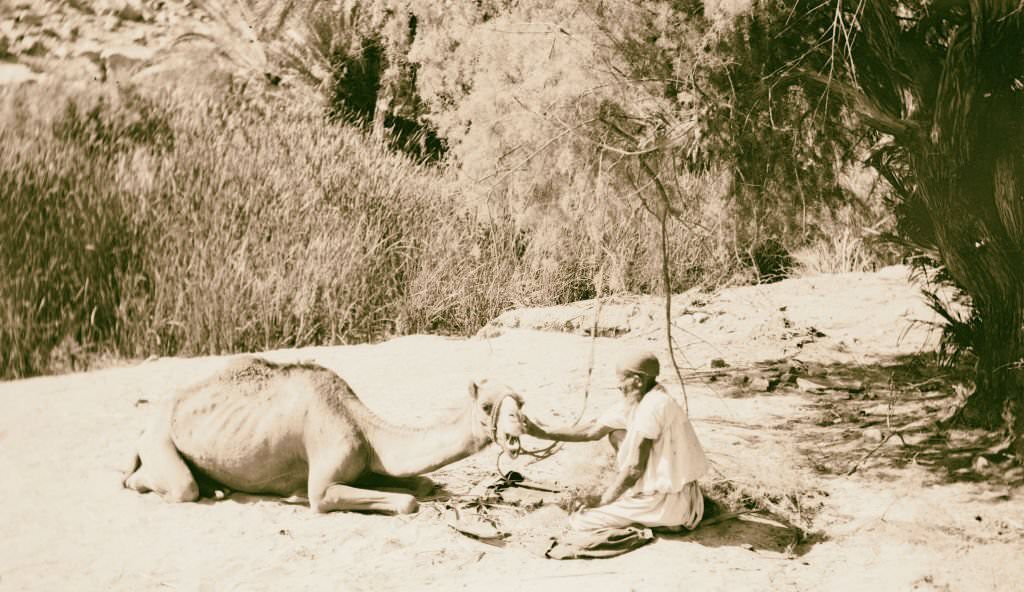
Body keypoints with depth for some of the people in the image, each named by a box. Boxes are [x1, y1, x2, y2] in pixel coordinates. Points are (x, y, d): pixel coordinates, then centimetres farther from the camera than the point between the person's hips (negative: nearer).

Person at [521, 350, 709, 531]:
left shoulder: (652, 406, -22)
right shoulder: (635, 402, 6)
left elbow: (634, 469, -20)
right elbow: (592, 431, 14)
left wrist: (602, 503, -8)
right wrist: (542, 432, 14)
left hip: (669, 502, -9)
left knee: (580, 520, -6)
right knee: (617, 435, 20)